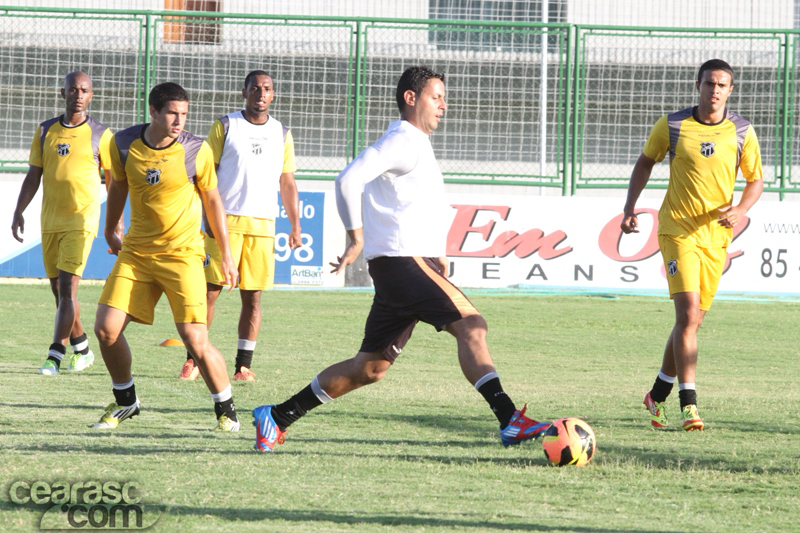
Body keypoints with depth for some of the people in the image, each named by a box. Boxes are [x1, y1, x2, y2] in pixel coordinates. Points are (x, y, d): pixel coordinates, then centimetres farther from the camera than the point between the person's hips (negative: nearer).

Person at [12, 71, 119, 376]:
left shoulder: (100, 135, -1)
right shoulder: (46, 131, 8)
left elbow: (114, 180, 3)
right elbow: (33, 176, 12)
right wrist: (19, 212, 4)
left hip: (82, 220, -5)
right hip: (50, 222, 5)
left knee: (67, 288, -14)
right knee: (58, 290, 9)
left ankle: (55, 356, -15)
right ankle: (82, 350, 25)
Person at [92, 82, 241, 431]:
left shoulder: (196, 151, -10)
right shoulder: (123, 144, -3)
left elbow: (212, 200, 3)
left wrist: (226, 255, 6)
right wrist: (110, 232, 28)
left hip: (182, 253, -3)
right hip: (136, 251, 3)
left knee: (195, 340, -13)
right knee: (106, 329, -5)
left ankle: (226, 409, 7)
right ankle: (125, 401, 18)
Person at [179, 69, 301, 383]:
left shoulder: (282, 134, 13)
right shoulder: (224, 127, 3)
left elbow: (287, 184, 17)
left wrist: (295, 227, 10)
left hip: (263, 225, 3)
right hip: (226, 221, -3)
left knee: (253, 296, 0)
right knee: (211, 289, -6)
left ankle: (243, 365, 3)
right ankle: (193, 360, 1)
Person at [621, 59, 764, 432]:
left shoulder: (742, 133, 1)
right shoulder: (672, 126, -3)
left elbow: (755, 180, 10)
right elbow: (645, 162, 12)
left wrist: (740, 210, -10)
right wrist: (630, 207, 3)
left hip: (717, 235, 3)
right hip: (678, 230, -3)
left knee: (692, 321, 9)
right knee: (689, 315, -17)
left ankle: (659, 394, 28)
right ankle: (688, 404, -17)